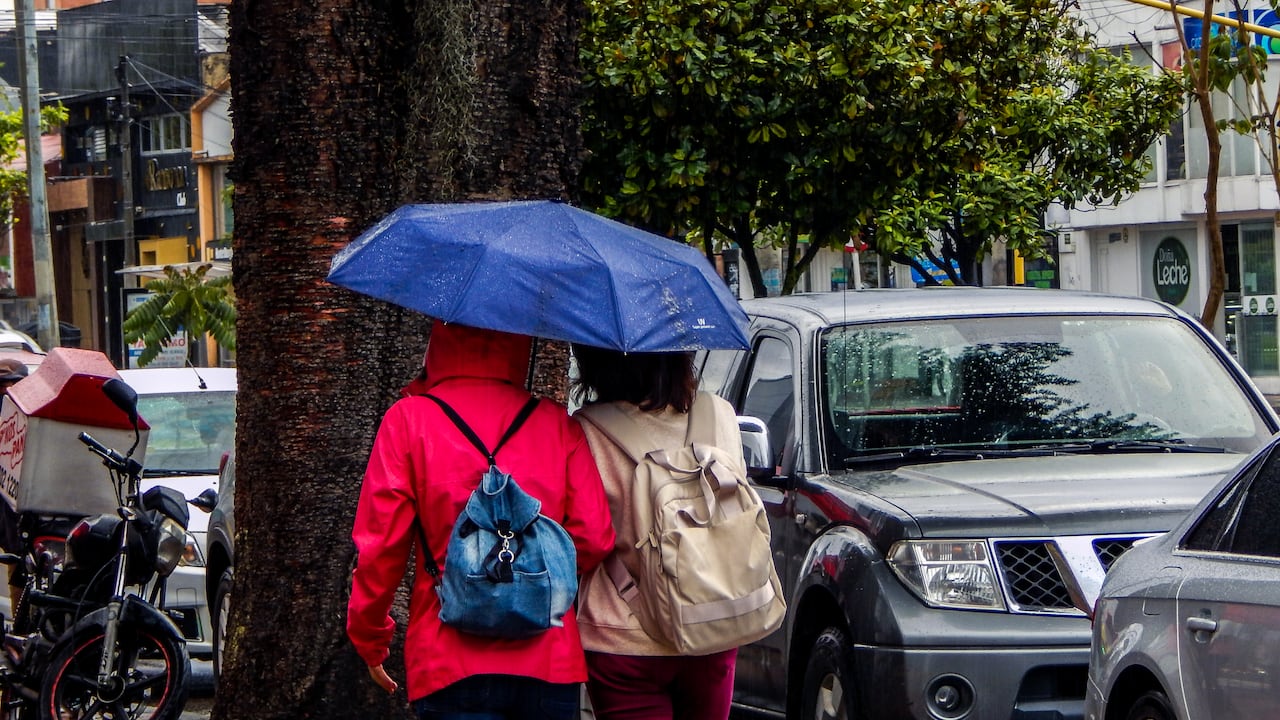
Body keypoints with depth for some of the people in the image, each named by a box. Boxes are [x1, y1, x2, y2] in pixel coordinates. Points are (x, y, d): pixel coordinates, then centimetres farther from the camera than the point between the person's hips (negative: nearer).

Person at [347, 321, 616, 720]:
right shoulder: (557, 422, 6)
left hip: (450, 667, -2)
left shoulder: (409, 418, 1)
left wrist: (370, 640, 12)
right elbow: (594, 537, 0)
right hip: (551, 664, 2)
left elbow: (380, 544, -1)